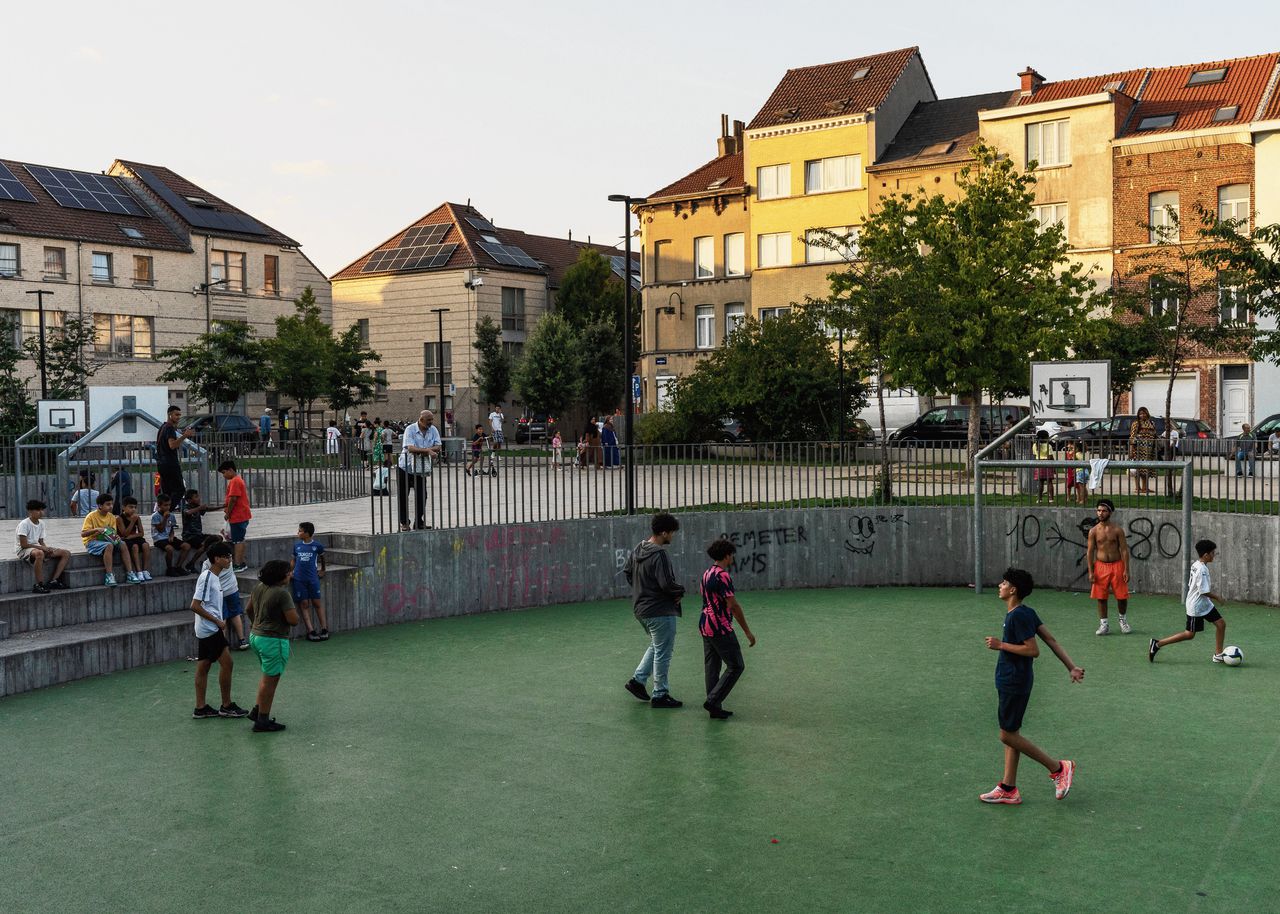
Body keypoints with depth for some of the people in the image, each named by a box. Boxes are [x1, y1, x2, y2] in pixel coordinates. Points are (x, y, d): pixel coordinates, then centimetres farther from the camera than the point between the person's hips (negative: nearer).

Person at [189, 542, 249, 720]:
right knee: (226, 664, -5)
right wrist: (217, 621, -16)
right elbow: (195, 606, -20)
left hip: (206, 631, 10)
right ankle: (227, 706, 3)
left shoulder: (214, 578, 12)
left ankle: (200, 708, 15)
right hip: (211, 630, -10)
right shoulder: (206, 578, -17)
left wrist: (220, 623, 18)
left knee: (203, 667, 10)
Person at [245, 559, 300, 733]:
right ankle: (262, 721, 9)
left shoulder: (258, 587, 4)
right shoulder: (282, 593, -22)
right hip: (273, 641, -9)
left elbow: (249, 610, 18)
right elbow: (293, 620, -22)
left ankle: (257, 710, 27)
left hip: (256, 636, 9)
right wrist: (292, 612, -1)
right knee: (270, 680, 2)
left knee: (268, 676, 25)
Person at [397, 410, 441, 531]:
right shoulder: (410, 429, -14)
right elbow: (410, 448, -26)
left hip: (421, 468, 4)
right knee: (402, 496, 3)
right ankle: (404, 522, 16)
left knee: (421, 496, 2)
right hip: (405, 467, -4)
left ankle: (419, 522, 13)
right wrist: (427, 450, -33)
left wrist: (421, 450, -21)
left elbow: (437, 447, -7)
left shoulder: (433, 430, 1)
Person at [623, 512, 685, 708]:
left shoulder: (637, 550, 4)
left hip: (641, 609, 9)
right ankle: (660, 695, 12)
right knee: (663, 652, 3)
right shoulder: (659, 555, -23)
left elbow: (626, 571, 16)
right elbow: (667, 584, -26)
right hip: (660, 610, -9)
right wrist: (680, 591, -7)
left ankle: (637, 680, 22)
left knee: (657, 646, 26)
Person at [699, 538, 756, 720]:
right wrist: (748, 631, -14)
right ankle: (713, 701, -6)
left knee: (711, 667, 10)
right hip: (721, 628, -9)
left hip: (705, 625, 9)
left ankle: (715, 709, 13)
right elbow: (734, 605, -19)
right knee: (736, 666, -1)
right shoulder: (722, 576, -17)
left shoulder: (706, 574, 11)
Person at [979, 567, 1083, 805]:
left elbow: (1033, 650, -23)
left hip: (1014, 684, -10)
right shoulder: (1025, 612, 9)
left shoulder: (1018, 616, -20)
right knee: (1011, 733, 13)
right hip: (1011, 681, 10)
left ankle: (1058, 768, 8)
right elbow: (1051, 640, 8)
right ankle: (1008, 789, 19)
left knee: (1008, 735, -2)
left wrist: (1001, 645, -17)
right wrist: (1071, 667, 7)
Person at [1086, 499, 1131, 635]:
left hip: (1117, 565, -1)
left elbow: (1124, 550, -2)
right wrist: (1091, 571, -5)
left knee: (1122, 596, 3)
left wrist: (1126, 570, -9)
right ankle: (1104, 624, 12)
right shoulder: (1093, 531, 1)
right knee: (1101, 597, 1)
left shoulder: (1117, 530, -2)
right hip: (1101, 566, 1)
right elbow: (1090, 552, 1)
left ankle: (1123, 619, 28)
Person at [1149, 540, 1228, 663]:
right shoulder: (1202, 570, -24)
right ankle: (1157, 644, 5)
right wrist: (1218, 598, -10)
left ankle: (1218, 655, 15)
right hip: (1196, 606, -10)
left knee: (1221, 624, 8)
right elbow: (1204, 591, -24)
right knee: (1189, 634, -1)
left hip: (1205, 604, 10)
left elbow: (1190, 584, 14)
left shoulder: (1195, 564, 4)